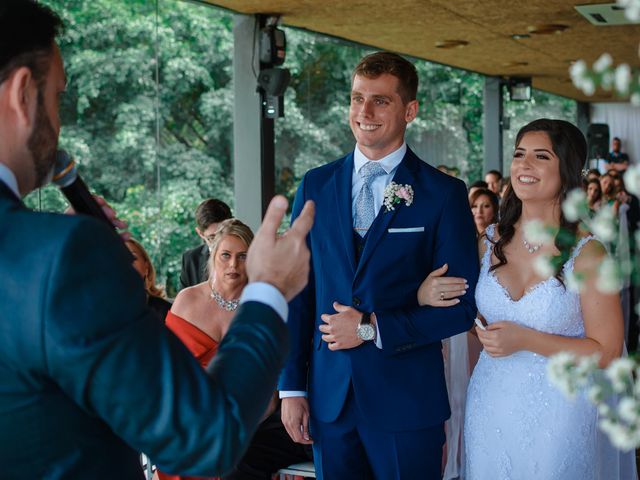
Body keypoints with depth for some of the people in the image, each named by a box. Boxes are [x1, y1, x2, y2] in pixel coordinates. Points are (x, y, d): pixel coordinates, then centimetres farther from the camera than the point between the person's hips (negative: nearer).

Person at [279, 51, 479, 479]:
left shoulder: (444, 194, -4)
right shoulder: (315, 187, 6)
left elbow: (461, 306, -5)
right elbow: (299, 292, 7)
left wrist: (372, 329, -12)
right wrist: (291, 387, 4)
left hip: (408, 400, -3)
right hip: (329, 398, 3)